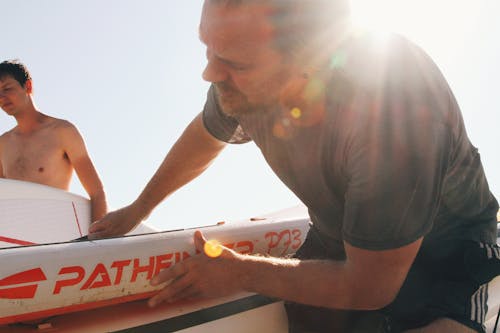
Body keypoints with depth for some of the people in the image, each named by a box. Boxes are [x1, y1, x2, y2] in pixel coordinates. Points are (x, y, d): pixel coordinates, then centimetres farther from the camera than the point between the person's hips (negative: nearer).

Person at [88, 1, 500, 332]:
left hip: (443, 249, -5)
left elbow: (369, 287, -25)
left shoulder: (393, 108, -38)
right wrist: (138, 209, 20)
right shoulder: (249, 74, -19)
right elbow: (205, 135, 7)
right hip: (335, 240, 5)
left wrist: (239, 273, -15)